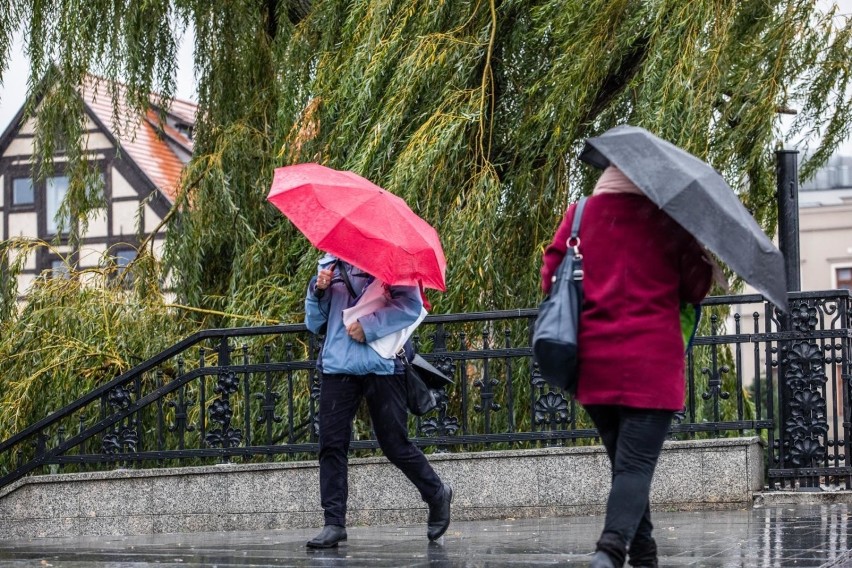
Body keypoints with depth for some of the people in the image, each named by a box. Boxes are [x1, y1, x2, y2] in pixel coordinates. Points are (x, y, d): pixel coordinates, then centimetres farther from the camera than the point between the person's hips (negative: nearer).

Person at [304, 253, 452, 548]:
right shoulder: (329, 263, 17)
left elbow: (412, 304, -10)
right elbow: (314, 323, 20)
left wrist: (369, 326, -17)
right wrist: (318, 291, 1)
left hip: (380, 365, -4)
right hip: (337, 365, 4)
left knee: (395, 443, 2)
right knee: (331, 444, -4)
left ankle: (437, 494, 25)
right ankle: (334, 522, -1)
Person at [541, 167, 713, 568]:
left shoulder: (579, 214, 6)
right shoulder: (669, 218, -1)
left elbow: (550, 278, 7)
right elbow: (696, 290, 1)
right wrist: (704, 259, 21)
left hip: (593, 365, 4)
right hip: (651, 363, -4)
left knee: (622, 462, 16)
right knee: (637, 465, -8)